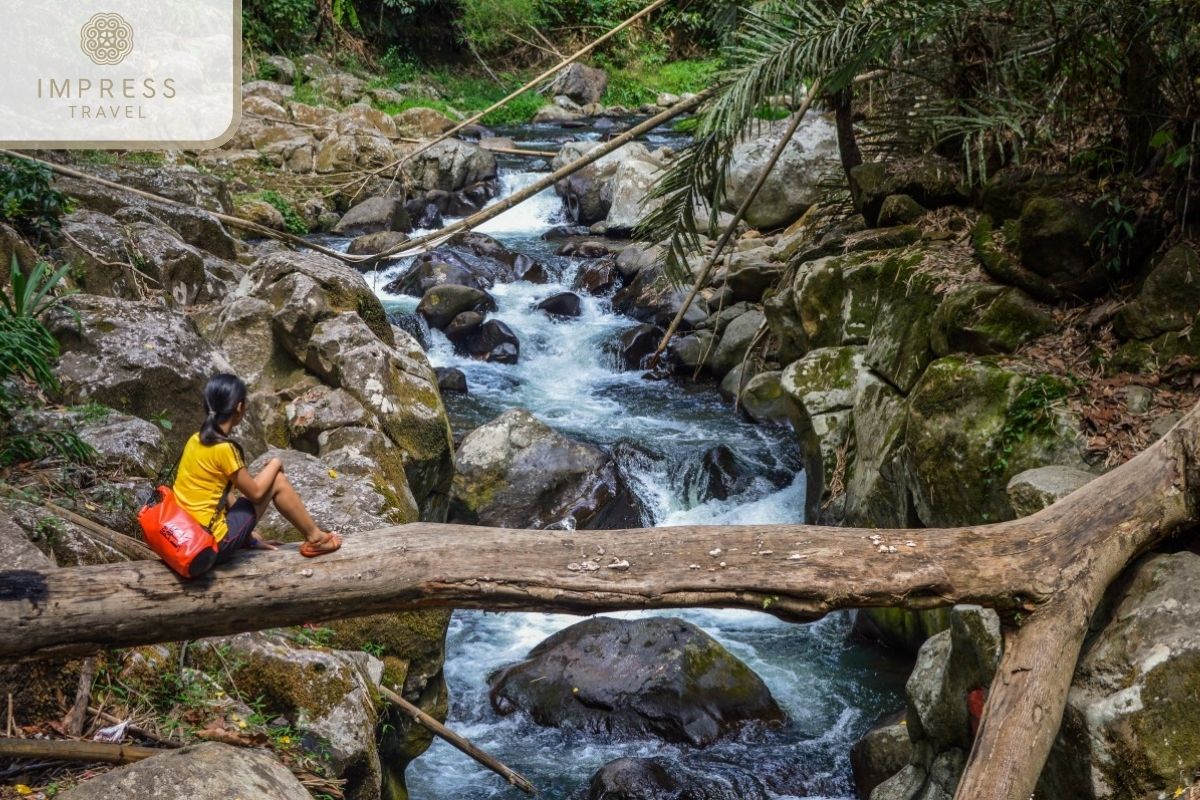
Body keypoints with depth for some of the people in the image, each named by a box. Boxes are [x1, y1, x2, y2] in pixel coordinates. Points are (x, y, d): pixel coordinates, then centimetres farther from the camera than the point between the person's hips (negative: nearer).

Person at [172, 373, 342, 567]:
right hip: (214, 545, -8)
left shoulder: (196, 440, 6)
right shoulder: (224, 448, -19)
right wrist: (275, 464, 11)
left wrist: (248, 533, 19)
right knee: (277, 481, 3)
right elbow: (255, 493, -7)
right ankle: (315, 538, 17)